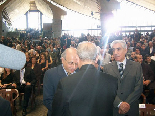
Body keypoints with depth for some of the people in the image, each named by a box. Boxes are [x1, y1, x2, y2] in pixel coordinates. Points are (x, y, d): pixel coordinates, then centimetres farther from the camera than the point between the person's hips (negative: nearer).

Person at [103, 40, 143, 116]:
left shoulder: (136, 66, 2)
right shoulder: (107, 68, 2)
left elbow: (139, 88, -4)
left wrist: (127, 104, -13)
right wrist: (119, 104, -15)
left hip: (131, 109, 0)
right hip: (113, 108, 0)